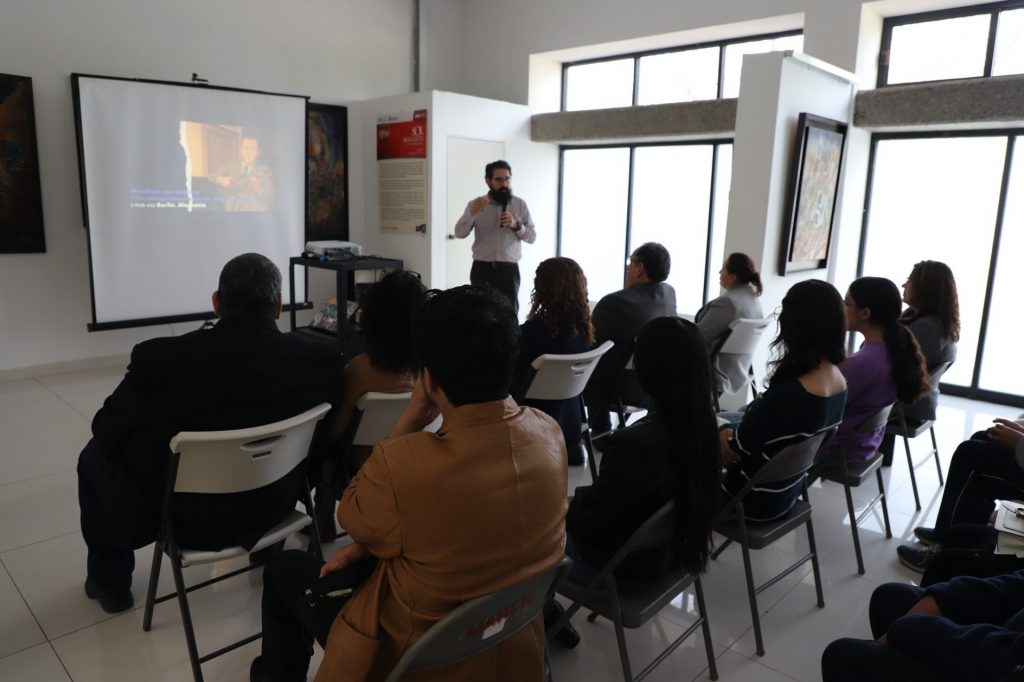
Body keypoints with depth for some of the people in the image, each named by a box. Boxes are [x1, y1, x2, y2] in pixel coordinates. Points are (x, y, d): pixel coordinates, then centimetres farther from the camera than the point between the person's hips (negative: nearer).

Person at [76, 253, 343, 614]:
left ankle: (110, 579, 42)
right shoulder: (320, 360, -20)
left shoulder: (161, 357, -25)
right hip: (271, 510, 3)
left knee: (96, 454, 26)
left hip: (177, 520, -2)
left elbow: (107, 432, -9)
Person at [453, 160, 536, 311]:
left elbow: (532, 236, 4)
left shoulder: (520, 205, 4)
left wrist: (516, 225, -15)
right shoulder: (476, 204, 3)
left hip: (509, 269, 0)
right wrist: (472, 213, -22)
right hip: (482, 269, 0)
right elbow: (460, 233, -5)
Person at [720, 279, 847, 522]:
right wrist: (731, 432, 1)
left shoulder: (789, 393, -33)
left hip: (757, 497, -7)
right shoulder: (838, 379, -6)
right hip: (785, 491, 8)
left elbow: (732, 449, -20)